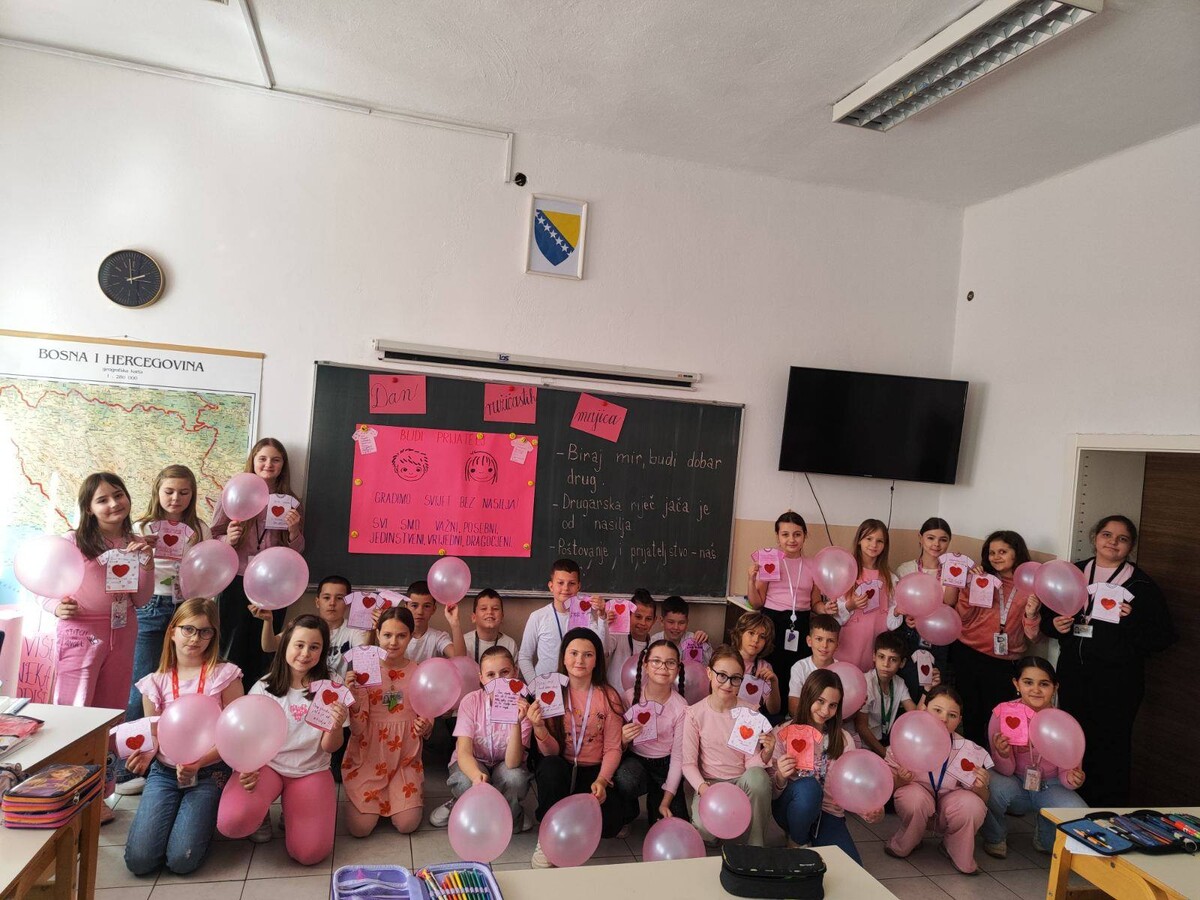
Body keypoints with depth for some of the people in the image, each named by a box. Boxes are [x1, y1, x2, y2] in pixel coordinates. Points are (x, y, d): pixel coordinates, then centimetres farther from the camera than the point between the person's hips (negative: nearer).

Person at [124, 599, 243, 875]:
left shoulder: (224, 675, -7)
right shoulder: (155, 682, 2)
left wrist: (200, 761, -22)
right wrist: (144, 755, -15)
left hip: (210, 772, -3)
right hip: (164, 771, 3)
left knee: (181, 860, -17)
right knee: (138, 860, -12)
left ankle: (204, 815, 15)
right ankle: (171, 814, 19)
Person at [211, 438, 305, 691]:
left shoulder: (291, 503, 7)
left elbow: (297, 552, 10)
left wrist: (293, 531, -10)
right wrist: (228, 540, -16)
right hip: (237, 584, -2)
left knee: (263, 654, 8)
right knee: (231, 651, 1)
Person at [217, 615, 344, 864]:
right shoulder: (263, 687, -1)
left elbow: (329, 747, -2)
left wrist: (336, 727, -26)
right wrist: (246, 768, -19)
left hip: (311, 770, 0)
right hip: (265, 765, 1)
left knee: (309, 853, -20)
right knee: (230, 822, -31)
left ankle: (291, 815, 15)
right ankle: (261, 814, 8)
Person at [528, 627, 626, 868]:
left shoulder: (608, 697, -4)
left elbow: (613, 749, -5)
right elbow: (551, 752, -11)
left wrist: (601, 780, -23)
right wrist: (540, 728, -32)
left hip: (592, 771, 1)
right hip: (559, 769, 0)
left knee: (610, 822, -26)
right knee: (550, 766, -36)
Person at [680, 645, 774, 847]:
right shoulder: (695, 713, -7)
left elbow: (752, 761, -2)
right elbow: (688, 763, -6)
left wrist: (766, 753, -24)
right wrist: (704, 789, -23)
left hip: (742, 782, 1)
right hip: (709, 783, -1)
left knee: (758, 776, -34)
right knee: (705, 828, -32)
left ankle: (756, 846, -14)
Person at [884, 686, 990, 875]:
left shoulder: (969, 752, -16)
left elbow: (983, 800, -7)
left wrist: (980, 788, -31)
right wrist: (901, 780, -33)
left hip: (948, 812, 1)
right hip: (917, 809, -1)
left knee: (972, 804, -31)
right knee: (913, 796, -35)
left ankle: (954, 850, 4)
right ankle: (902, 845, 0)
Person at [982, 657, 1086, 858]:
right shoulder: (1002, 714, -16)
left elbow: (1066, 772, -5)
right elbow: (1005, 771, -14)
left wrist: (1072, 778, -29)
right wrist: (1003, 754, -37)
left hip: (1050, 787, 2)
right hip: (1016, 786, -1)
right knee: (993, 786, -35)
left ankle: (1045, 838, 9)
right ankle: (995, 838, 0)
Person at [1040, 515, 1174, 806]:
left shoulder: (1141, 585, -3)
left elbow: (1164, 637, -6)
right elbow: (1048, 616, 16)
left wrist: (1134, 620, -22)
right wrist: (1055, 624, -5)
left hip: (1117, 681, -4)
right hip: (1073, 673, 4)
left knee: (1111, 747, 1)